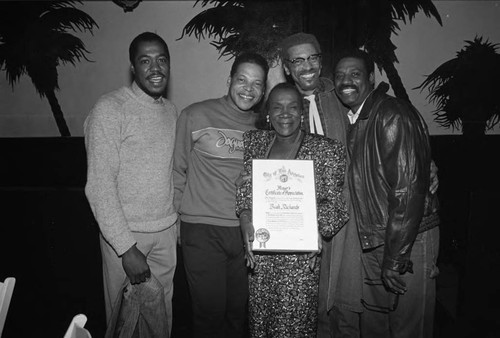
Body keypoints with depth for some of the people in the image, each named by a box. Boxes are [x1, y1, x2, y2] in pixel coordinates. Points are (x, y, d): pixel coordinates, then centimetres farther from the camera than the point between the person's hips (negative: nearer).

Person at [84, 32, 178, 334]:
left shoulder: (171, 110, 7)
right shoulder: (110, 109, -13)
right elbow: (99, 186, -16)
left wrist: (178, 221, 9)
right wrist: (126, 247, -18)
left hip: (167, 231, 5)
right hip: (126, 233, -5)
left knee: (163, 311, 18)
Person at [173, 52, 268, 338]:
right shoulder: (196, 116, -4)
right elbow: (177, 170, 3)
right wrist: (178, 215, 3)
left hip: (247, 231, 3)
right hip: (203, 229, -3)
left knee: (239, 311, 14)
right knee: (210, 312, 6)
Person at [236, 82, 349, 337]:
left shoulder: (327, 150, -4)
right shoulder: (253, 141, 6)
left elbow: (334, 205, -1)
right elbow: (244, 189, 4)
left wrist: (312, 226, -18)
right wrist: (245, 218, -13)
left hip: (300, 256, -3)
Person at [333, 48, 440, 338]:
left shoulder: (393, 115, -16)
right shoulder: (353, 121, 10)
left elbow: (409, 187, -21)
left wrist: (395, 258, -19)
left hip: (408, 241, -7)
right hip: (372, 243, 8)